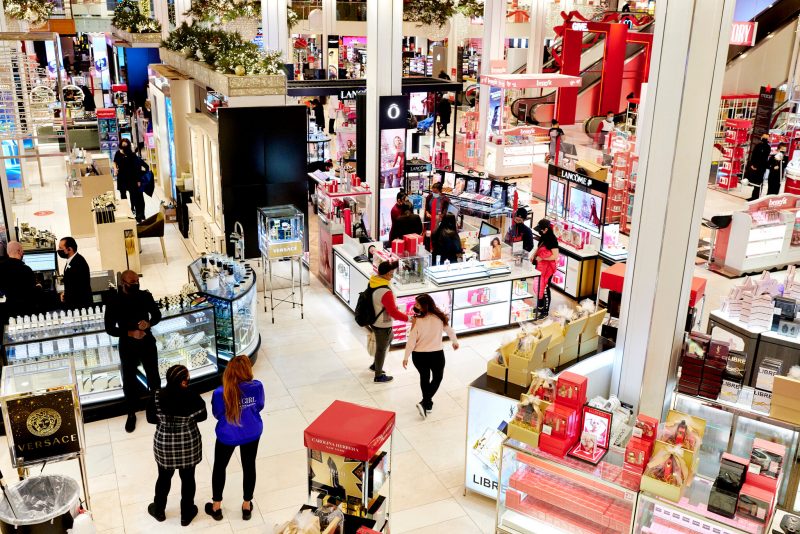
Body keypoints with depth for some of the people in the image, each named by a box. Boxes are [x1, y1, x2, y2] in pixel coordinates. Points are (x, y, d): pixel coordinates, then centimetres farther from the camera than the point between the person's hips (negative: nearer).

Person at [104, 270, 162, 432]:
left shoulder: (146, 296, -8)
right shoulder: (114, 302, -14)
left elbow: (157, 315, 3)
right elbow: (109, 328, -12)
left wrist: (149, 323, -19)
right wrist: (130, 333, -25)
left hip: (148, 343, 2)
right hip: (127, 346, -2)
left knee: (153, 377, 16)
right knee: (129, 381, 9)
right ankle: (131, 414, 28)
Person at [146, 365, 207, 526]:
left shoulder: (156, 397, -20)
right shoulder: (193, 398, -24)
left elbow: (151, 419, -4)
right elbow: (202, 416, -8)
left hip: (164, 444, 1)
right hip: (188, 444, -1)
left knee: (164, 478, 25)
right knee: (188, 478, 20)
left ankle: (159, 511, 47)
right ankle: (187, 514, 38)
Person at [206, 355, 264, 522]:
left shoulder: (220, 393, -28)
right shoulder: (257, 387, -25)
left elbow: (217, 414, -10)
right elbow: (259, 407, -6)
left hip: (227, 436, -1)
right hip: (251, 433, 1)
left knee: (219, 467, 23)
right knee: (249, 467, 23)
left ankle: (216, 507, 40)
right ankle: (247, 506, 39)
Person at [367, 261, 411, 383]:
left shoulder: (373, 282, -10)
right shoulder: (386, 292, -34)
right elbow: (394, 312, -30)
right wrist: (408, 318, -22)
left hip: (374, 321, 9)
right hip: (382, 326, -9)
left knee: (388, 340, 31)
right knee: (381, 349, 12)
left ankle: (375, 365, 46)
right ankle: (378, 376, 33)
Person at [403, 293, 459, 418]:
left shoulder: (416, 320, -17)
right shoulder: (439, 317, -8)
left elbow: (411, 340, -14)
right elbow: (449, 331, 7)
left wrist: (406, 357, -2)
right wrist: (455, 341, 27)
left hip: (419, 355, 0)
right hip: (436, 354, 0)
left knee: (424, 377, 24)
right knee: (437, 377, 21)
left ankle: (428, 404, 37)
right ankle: (424, 402, 3)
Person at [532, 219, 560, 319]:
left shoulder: (552, 239, -20)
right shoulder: (543, 238, 6)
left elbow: (555, 256, -23)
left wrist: (541, 258, -18)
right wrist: (534, 255, 3)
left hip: (548, 267, -9)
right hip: (540, 266, 9)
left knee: (545, 289, 0)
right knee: (539, 287, 18)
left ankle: (546, 311, 12)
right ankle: (540, 306, 35)